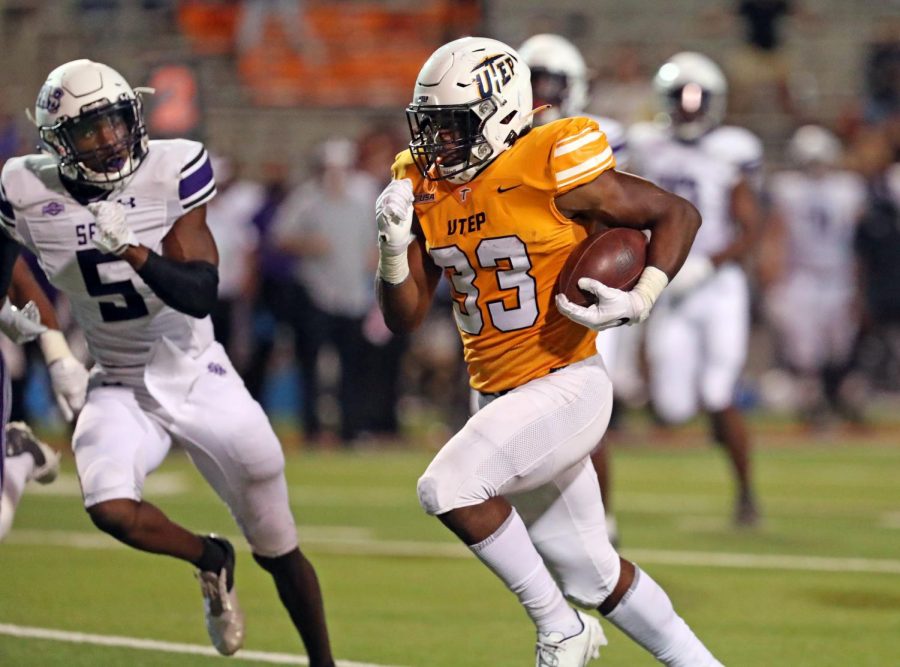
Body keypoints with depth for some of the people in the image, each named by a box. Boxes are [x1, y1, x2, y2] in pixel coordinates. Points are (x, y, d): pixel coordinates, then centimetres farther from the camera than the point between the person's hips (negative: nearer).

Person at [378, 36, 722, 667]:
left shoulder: (552, 170, -16)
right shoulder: (424, 187, 3)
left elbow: (677, 214, -7)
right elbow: (405, 317, 6)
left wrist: (639, 302, -19)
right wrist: (394, 245, -12)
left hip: (566, 385, -7)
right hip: (499, 397, 7)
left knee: (447, 487, -25)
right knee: (590, 575, 13)